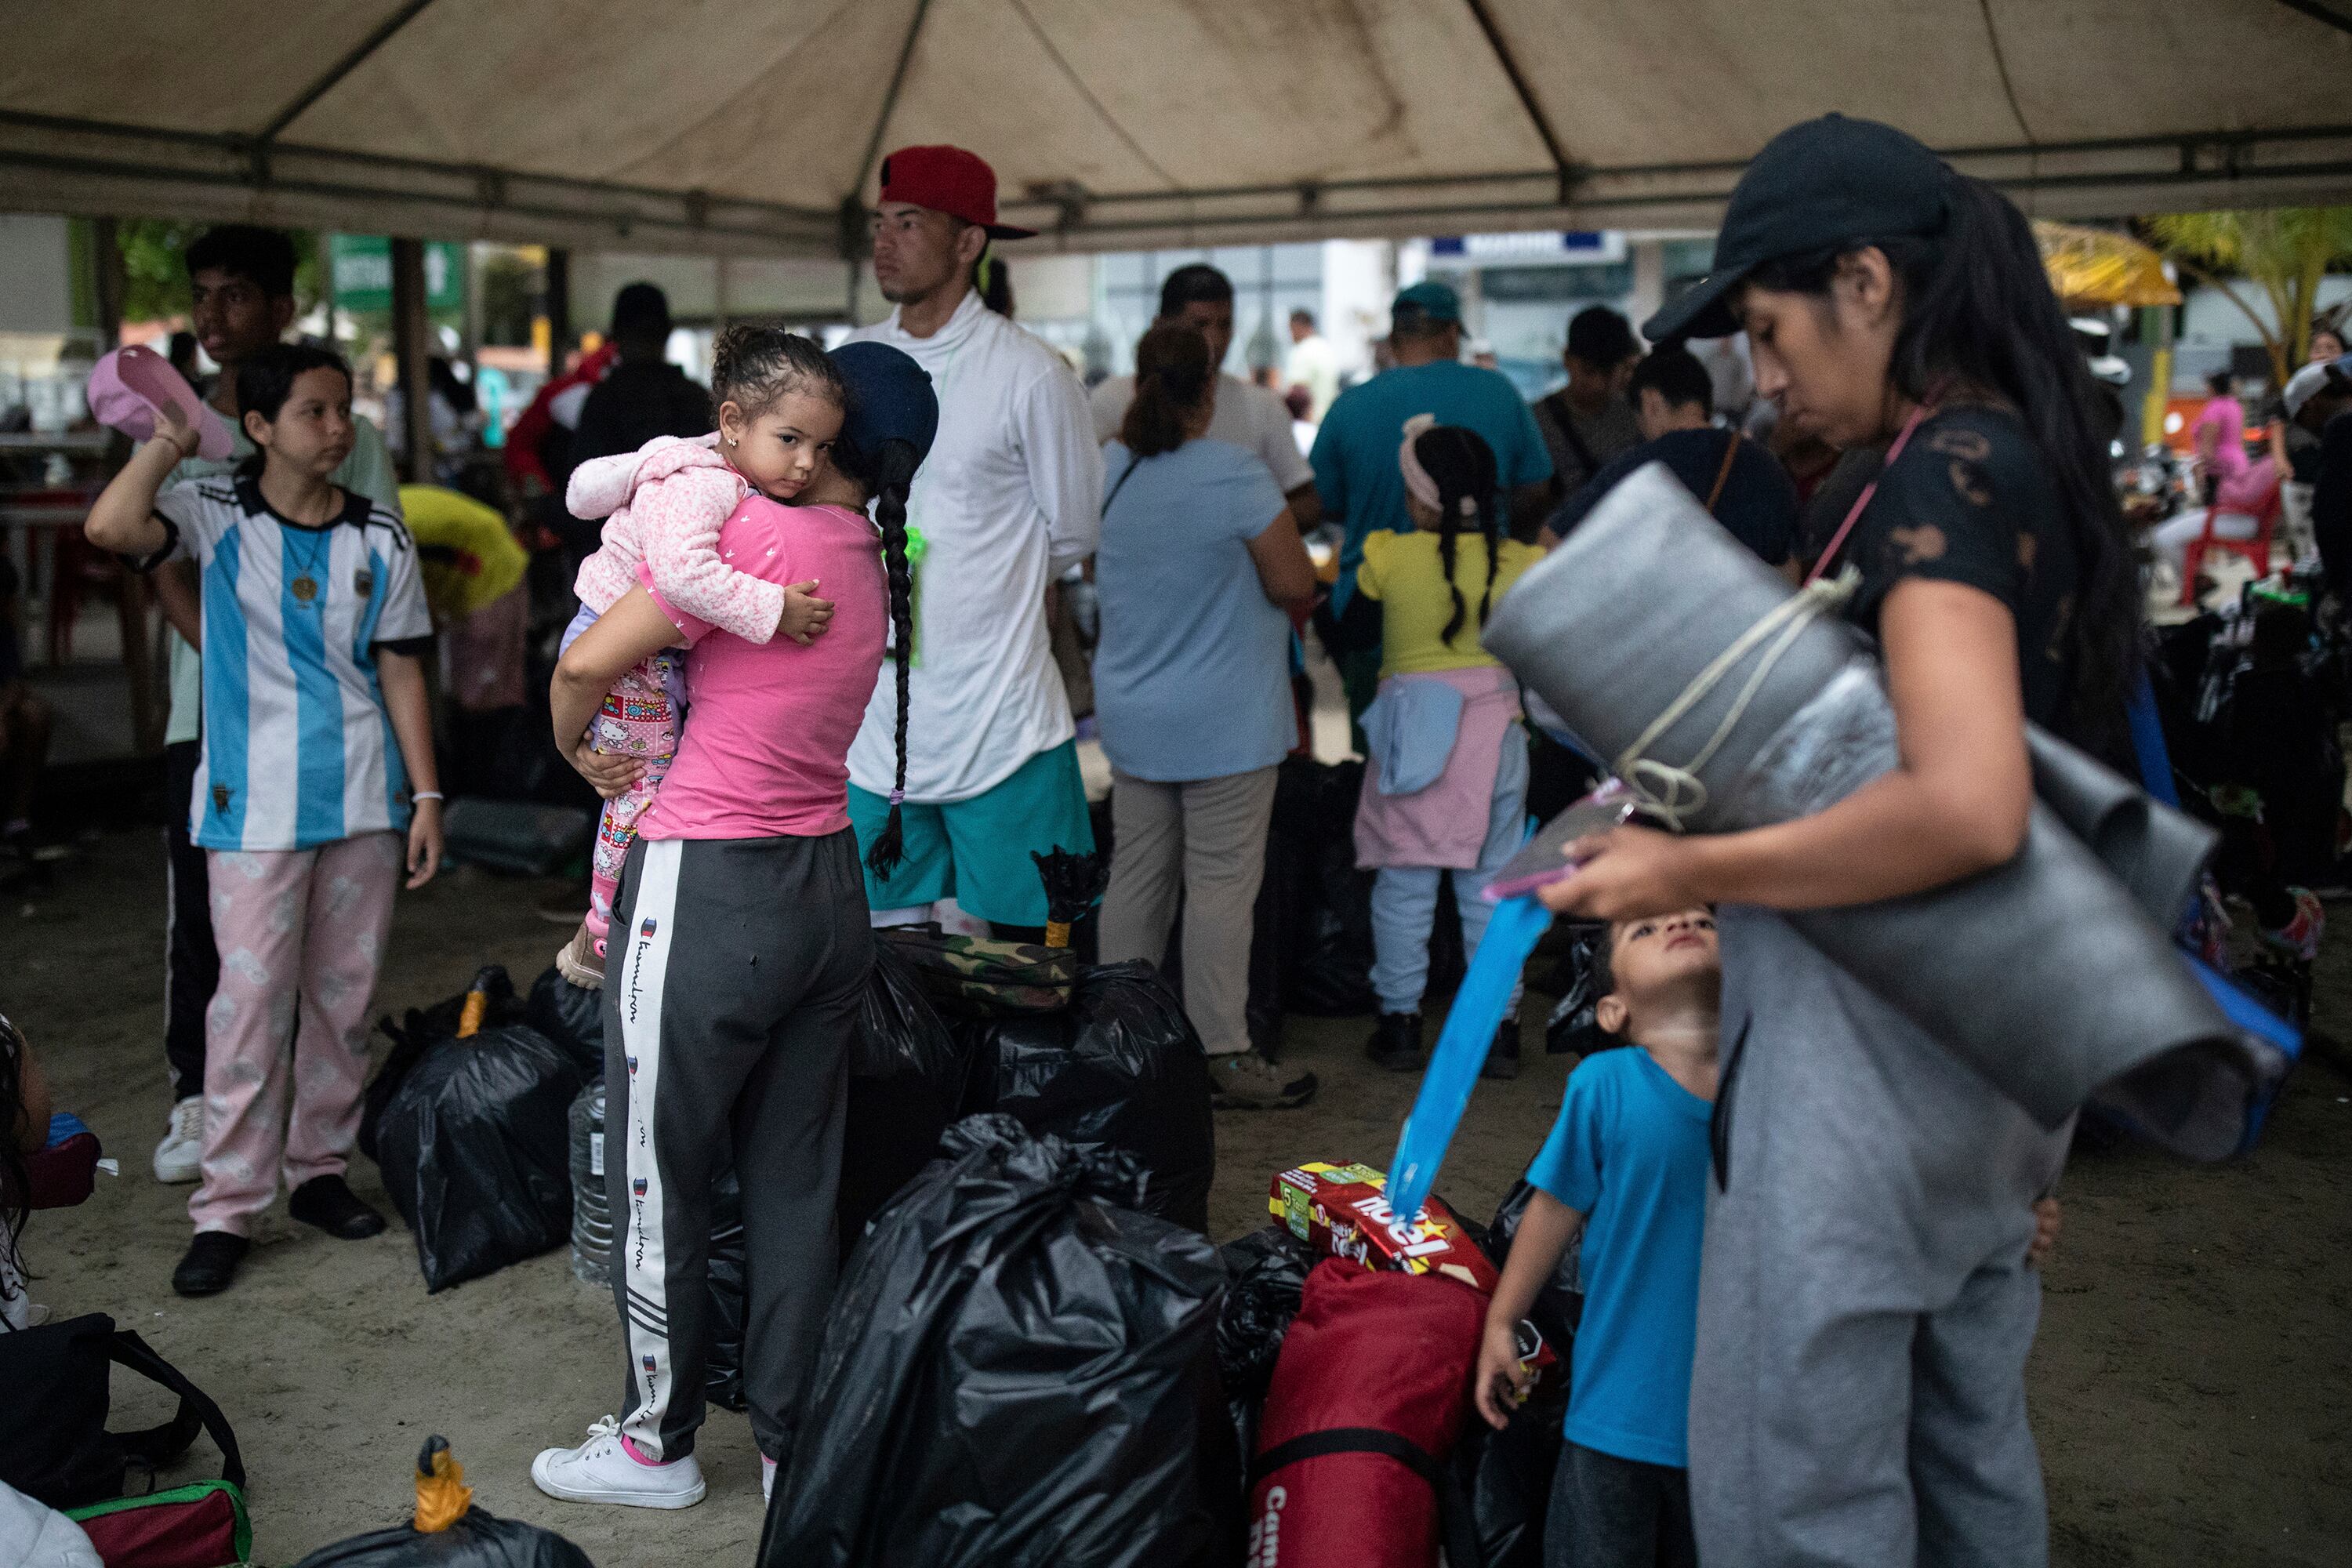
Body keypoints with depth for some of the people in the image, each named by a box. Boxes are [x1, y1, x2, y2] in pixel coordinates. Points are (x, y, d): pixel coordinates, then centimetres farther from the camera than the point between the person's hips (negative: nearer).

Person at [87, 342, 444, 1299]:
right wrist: (171, 439, -12)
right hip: (255, 806, -3)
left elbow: (400, 672, 7)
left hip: (362, 799, 3)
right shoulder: (216, 517, -2)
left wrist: (426, 796, 3)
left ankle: (320, 1169, 25)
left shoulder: (379, 540, 5)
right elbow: (110, 527, -24)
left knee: (344, 996, 10)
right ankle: (227, 1209, 5)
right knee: (250, 999, -4)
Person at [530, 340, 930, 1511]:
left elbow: (587, 662, -16)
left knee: (657, 1182, 10)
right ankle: (793, 1442, 24)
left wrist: (573, 744, 2)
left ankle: (655, 1445, 25)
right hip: (829, 888, 7)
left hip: (711, 896, -7)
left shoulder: (758, 530, -16)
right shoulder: (877, 566, 8)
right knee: (797, 1182, 15)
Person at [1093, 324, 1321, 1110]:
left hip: (1131, 715, 6)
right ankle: (1221, 1055, 4)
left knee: (1135, 877, 12)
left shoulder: (1107, 470, 4)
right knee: (1221, 883, 0)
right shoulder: (1234, 474, -15)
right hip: (1225, 720, -6)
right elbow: (1295, 584, -14)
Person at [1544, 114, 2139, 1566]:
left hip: (1877, 1047, -10)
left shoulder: (1939, 475, -18)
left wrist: (1692, 872, -22)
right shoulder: (2036, 458, 11)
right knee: (1971, 1447, 23)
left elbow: (1968, 805, -31)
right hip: (1996, 1047, 10)